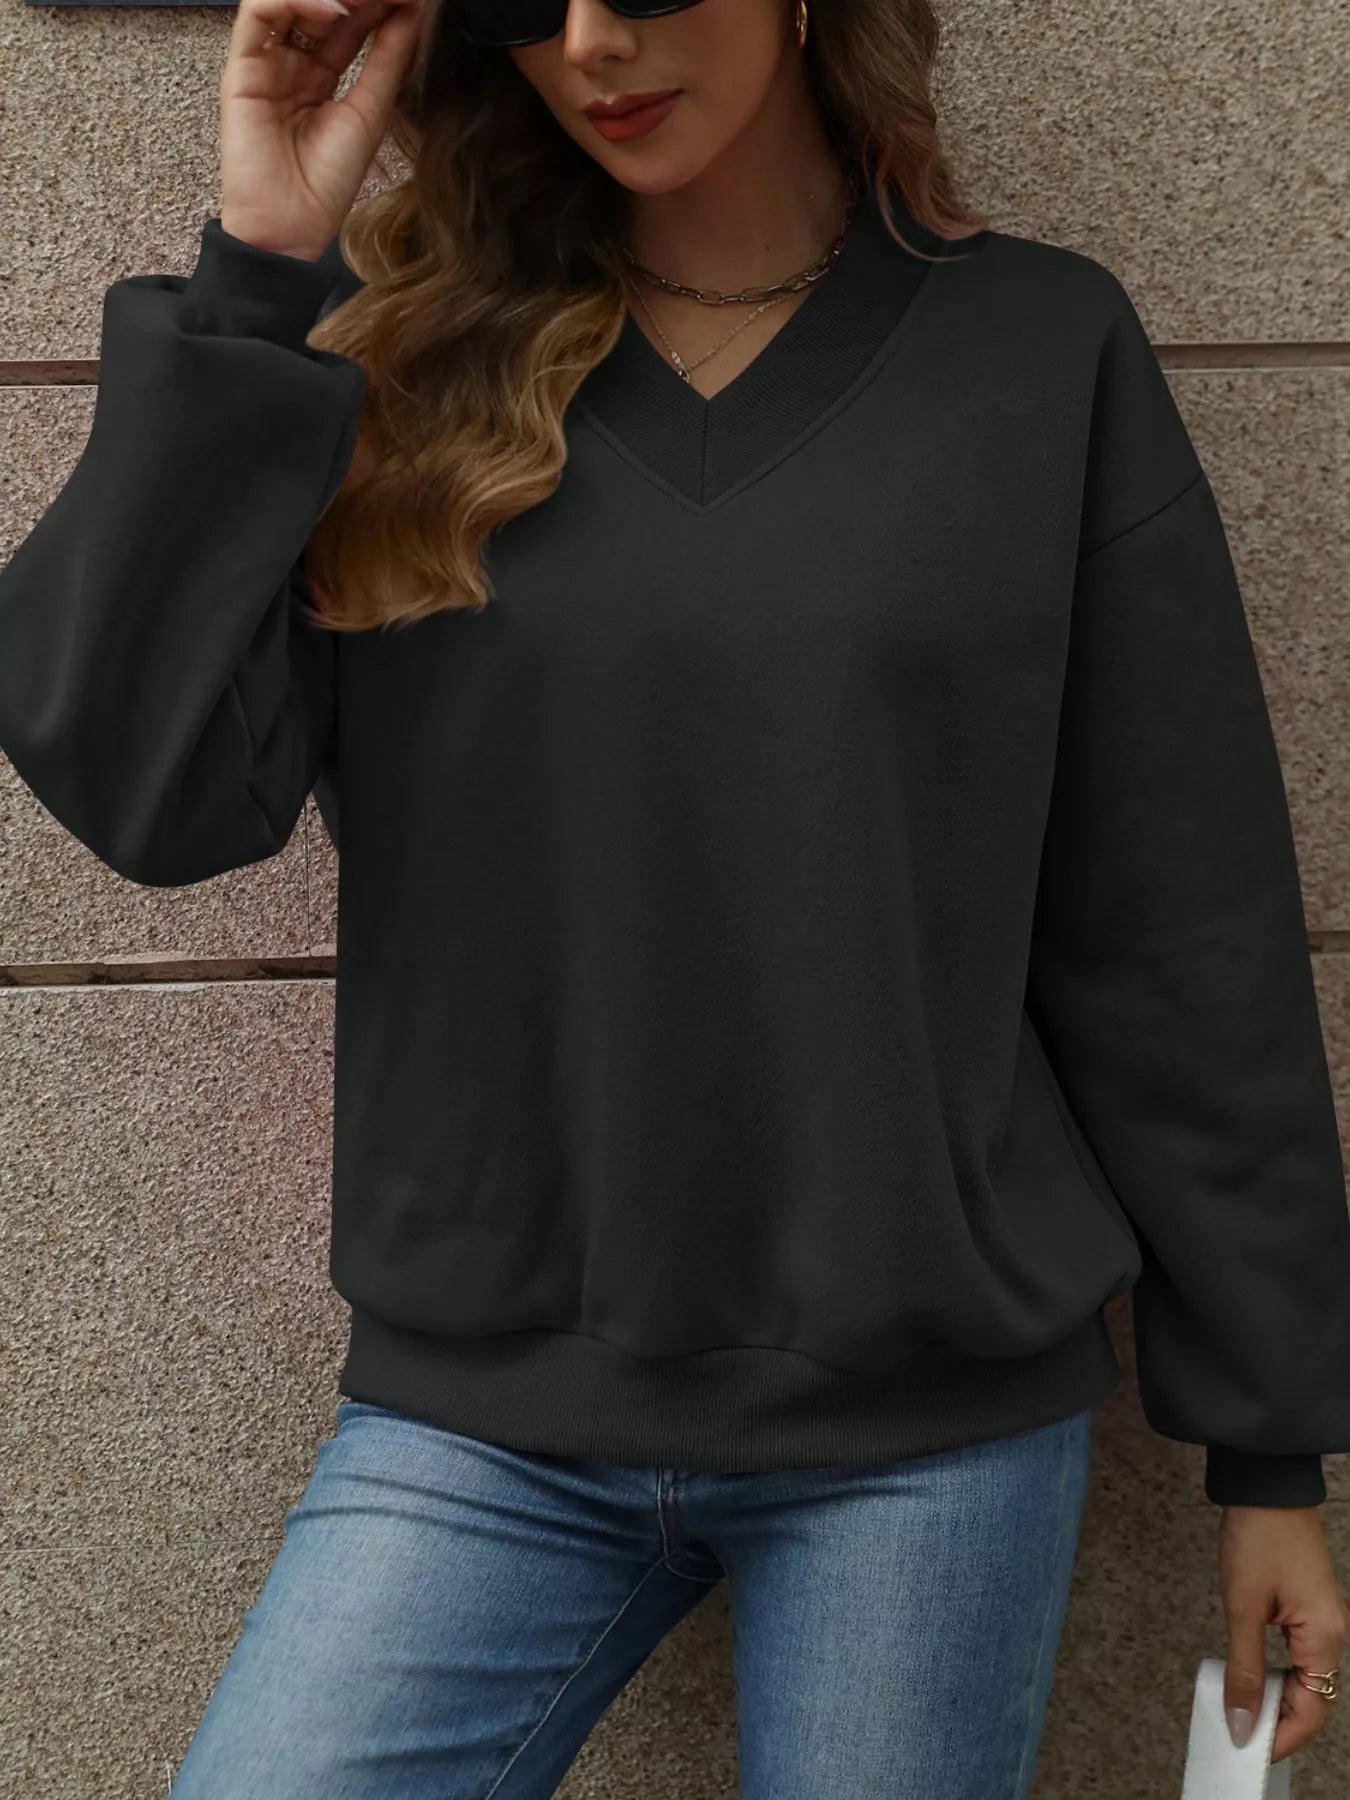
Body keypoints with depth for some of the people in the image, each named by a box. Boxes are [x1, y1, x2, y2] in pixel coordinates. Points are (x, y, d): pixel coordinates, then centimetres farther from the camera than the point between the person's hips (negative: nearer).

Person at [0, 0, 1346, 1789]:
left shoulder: (1042, 348, -2)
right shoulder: (421, 360, 1)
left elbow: (1181, 940, 0)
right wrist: (253, 279, -13)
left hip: (933, 1418, 0)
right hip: (480, 1409, 1)